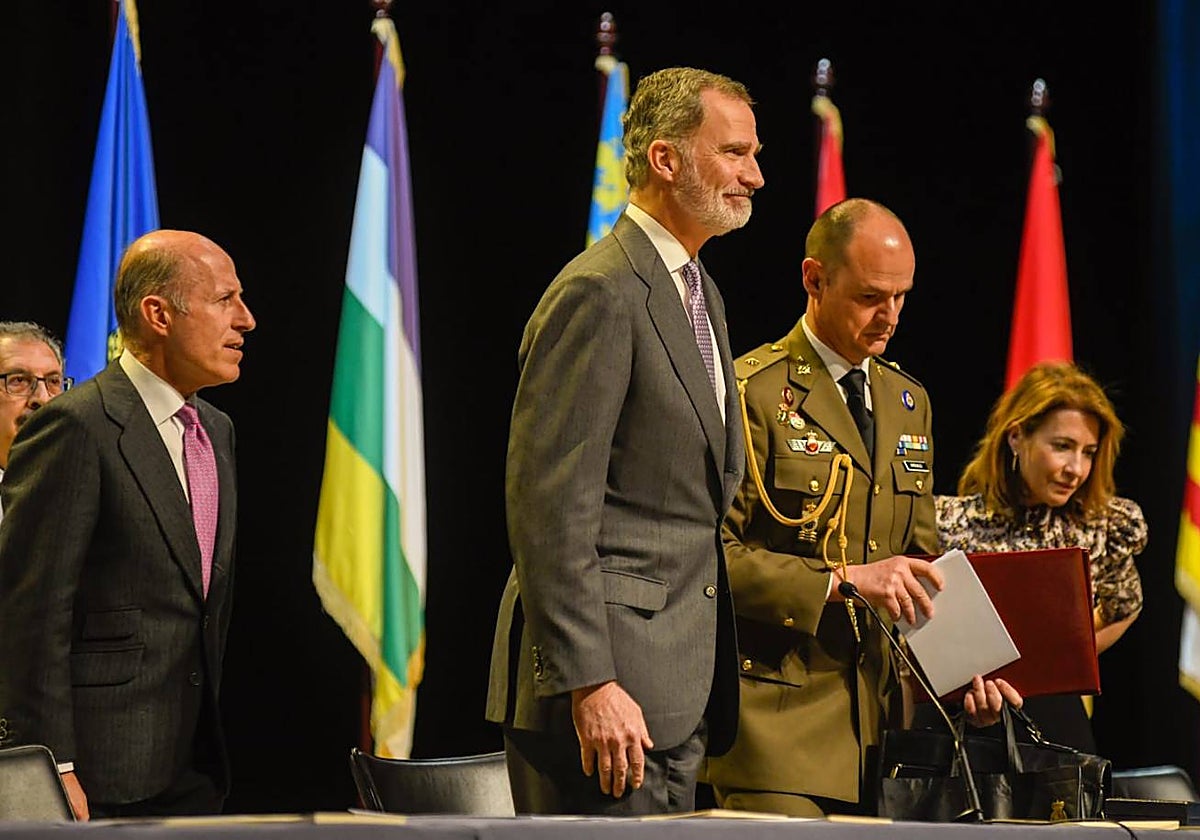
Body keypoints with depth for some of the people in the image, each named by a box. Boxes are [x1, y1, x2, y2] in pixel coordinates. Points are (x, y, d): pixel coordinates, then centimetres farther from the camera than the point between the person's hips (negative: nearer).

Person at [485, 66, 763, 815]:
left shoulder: (699, 292, 18)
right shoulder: (600, 293, -13)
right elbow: (549, 505, -19)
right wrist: (589, 684, -23)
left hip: (678, 690, 10)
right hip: (608, 683, -10)